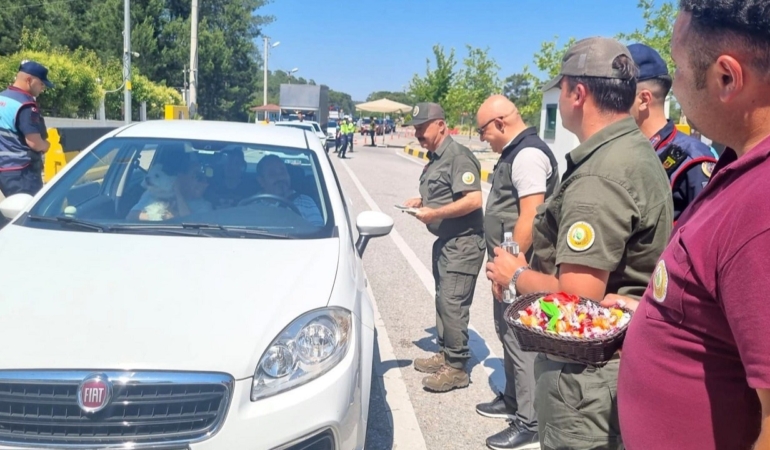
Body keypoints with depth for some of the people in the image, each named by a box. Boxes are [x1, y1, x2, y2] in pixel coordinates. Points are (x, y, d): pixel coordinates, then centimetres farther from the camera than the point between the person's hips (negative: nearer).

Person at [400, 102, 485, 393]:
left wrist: (434, 213, -23)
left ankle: (457, 368, 3)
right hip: (445, 240, 10)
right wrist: (421, 202, 9)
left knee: (452, 304, -7)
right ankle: (444, 354, 28)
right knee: (443, 301, 16)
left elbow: (473, 200, -25)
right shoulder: (435, 158, 14)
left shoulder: (458, 157, -16)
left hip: (463, 242, -10)